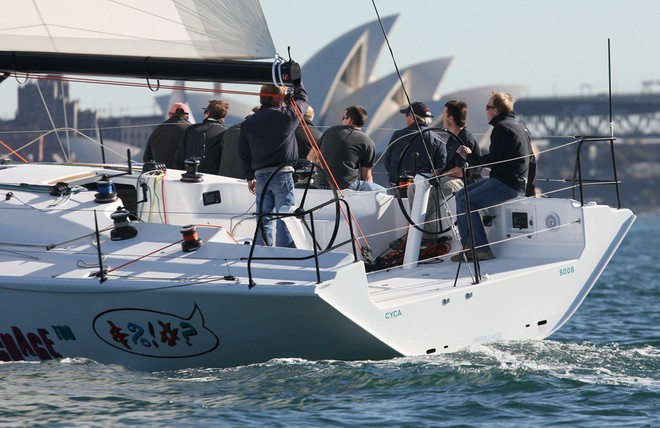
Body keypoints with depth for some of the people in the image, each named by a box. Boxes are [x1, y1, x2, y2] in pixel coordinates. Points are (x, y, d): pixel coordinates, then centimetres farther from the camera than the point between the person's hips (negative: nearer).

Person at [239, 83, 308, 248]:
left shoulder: (248, 123, 8)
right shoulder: (287, 115, -5)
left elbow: (243, 154, 13)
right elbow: (302, 98, 14)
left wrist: (249, 177, 23)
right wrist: (296, 82, 31)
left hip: (260, 176, 4)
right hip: (282, 174, -4)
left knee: (264, 218, 9)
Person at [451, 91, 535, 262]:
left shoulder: (502, 128, -12)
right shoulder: (519, 127, 20)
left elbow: (492, 160, -17)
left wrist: (469, 156, 0)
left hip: (507, 185, -11)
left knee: (466, 203, -16)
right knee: (461, 195, 11)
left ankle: (482, 250, -16)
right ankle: (468, 247, 5)